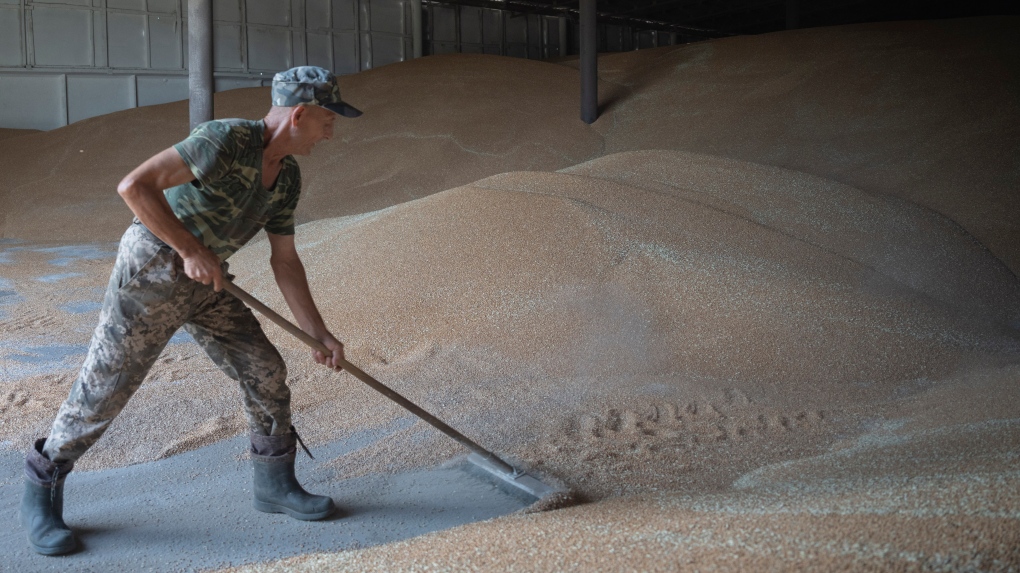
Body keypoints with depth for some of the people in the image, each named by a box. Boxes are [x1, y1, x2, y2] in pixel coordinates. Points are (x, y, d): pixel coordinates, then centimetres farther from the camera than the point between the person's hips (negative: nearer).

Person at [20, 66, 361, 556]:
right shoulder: (227, 139, -24)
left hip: (204, 283, 8)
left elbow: (285, 262, 9)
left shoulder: (287, 177, 3)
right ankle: (41, 495, 21)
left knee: (266, 372, 4)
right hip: (150, 272, -8)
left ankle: (275, 484, 21)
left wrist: (320, 335, 6)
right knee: (103, 390, 0)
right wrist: (193, 250, -27)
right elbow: (135, 186, -30)